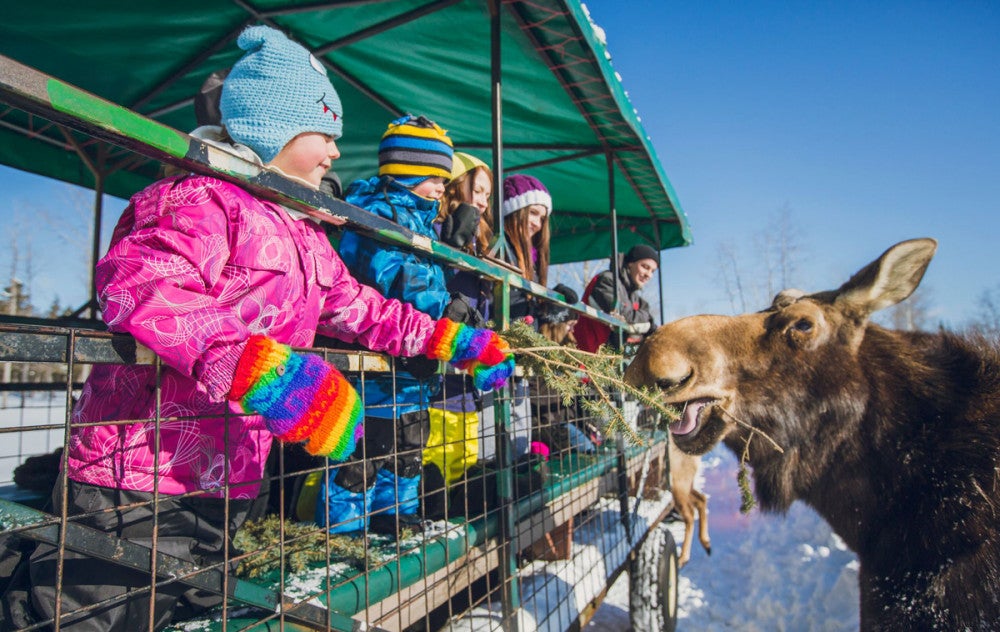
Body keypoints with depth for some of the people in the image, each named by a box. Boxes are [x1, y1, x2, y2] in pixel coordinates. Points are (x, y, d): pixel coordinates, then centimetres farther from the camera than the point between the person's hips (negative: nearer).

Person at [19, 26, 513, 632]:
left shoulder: (307, 238, 16)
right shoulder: (205, 199, -13)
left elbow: (364, 310, 19)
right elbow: (137, 284, -30)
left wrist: (457, 342, 15)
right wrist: (261, 368, -39)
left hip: (227, 491, 9)